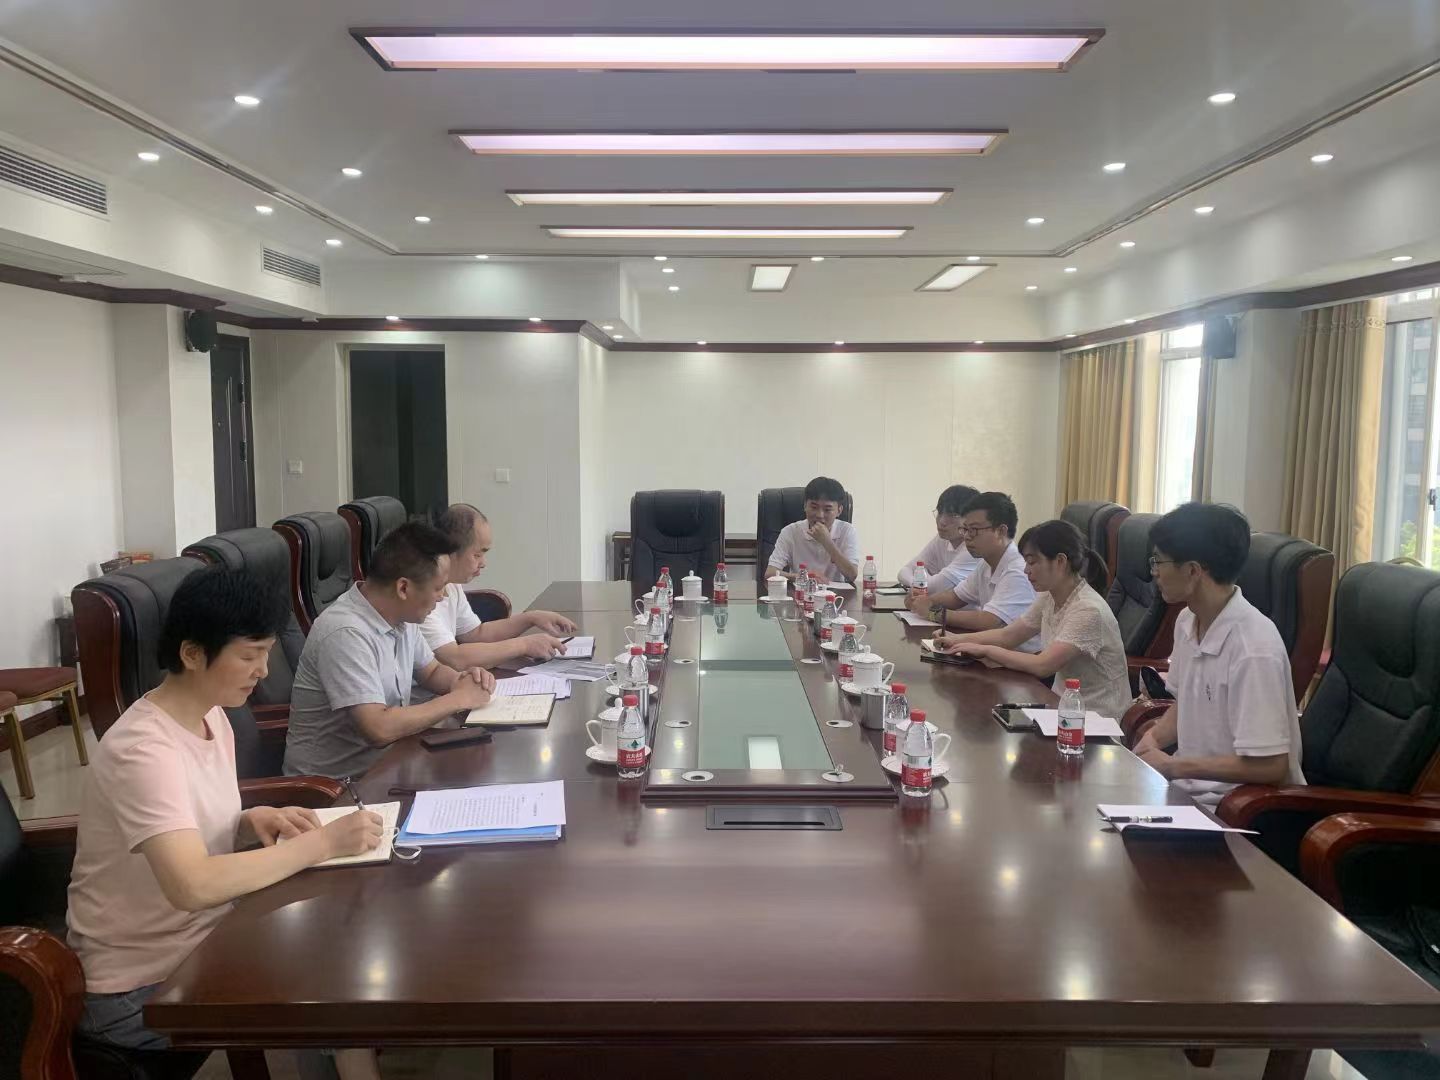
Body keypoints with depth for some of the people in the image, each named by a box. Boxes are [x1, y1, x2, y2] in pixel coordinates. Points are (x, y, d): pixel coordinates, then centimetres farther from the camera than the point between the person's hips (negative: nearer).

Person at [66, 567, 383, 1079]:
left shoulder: (211, 718, 2)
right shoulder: (143, 749, -26)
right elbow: (192, 885, -37)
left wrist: (254, 821, -8)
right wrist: (322, 842, -30)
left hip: (202, 938, 8)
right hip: (141, 988, -8)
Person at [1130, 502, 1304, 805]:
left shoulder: (1253, 649, -25)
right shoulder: (1188, 621, 0)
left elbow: (1269, 767, -24)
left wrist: (1171, 766, -17)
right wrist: (1153, 738, -3)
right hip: (1190, 783, 7)